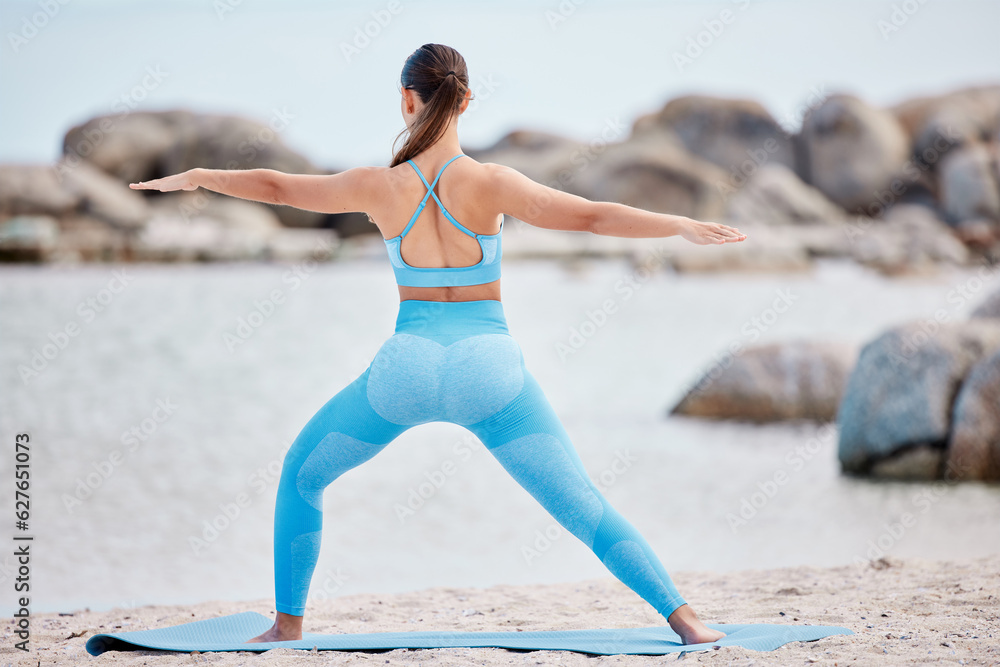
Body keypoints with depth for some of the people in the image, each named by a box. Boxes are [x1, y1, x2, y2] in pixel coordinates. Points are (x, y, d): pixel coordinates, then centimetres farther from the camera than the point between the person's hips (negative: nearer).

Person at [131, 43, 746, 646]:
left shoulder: (378, 187, -3)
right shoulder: (490, 183, -9)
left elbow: (278, 186, 12)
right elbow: (590, 216, -16)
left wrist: (199, 177, 28)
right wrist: (681, 226, -14)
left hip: (407, 368, 1)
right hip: (488, 367, -1)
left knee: (302, 475, 24)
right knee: (584, 505, 2)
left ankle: (289, 624, 22)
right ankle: (684, 619, -8)